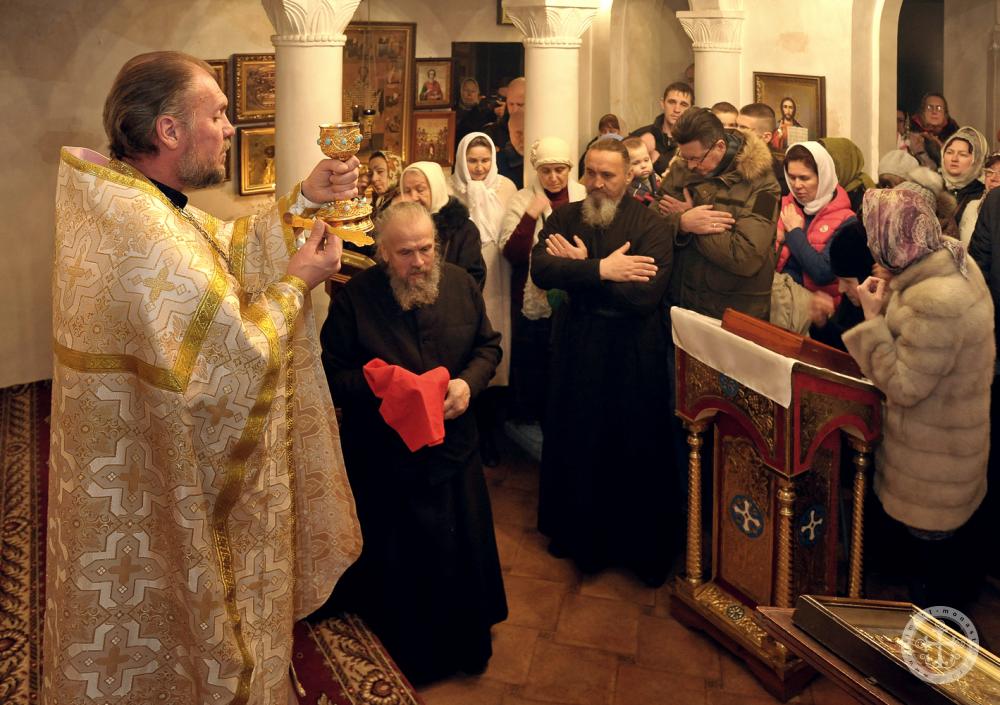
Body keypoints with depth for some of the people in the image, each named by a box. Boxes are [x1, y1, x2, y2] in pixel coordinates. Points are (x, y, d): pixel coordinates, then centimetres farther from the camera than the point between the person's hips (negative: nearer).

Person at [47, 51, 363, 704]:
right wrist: (295, 283, -13)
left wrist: (303, 199, 1)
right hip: (161, 495, -10)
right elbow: (240, 359, -27)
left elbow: (228, 247, 10)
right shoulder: (149, 235, -31)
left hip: (132, 468, 10)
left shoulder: (120, 198, 1)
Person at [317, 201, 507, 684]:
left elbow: (489, 345, 7)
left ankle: (467, 644, 37)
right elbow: (332, 372, -10)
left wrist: (469, 381, -13)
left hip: (453, 449, 3)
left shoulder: (461, 284, -2)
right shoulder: (355, 297, -12)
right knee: (398, 563, 11)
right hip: (385, 459, -3)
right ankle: (409, 657, 33)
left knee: (463, 551, 14)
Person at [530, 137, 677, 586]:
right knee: (573, 445, 14)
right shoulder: (564, 218, 3)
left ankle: (646, 549, 27)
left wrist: (579, 269, -16)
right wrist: (602, 269, -23)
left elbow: (644, 293, -23)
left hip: (632, 357, -3)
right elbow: (541, 270, -14)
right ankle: (578, 532, 36)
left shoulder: (652, 226, -9)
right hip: (575, 348, 4)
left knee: (637, 452, 8)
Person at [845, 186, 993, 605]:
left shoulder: (932, 303, -36)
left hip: (933, 444, -9)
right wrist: (889, 301, -4)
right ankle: (952, 597, 48)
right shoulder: (954, 255, -6)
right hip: (956, 426, 9)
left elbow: (903, 386, -28)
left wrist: (872, 318, -25)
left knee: (929, 541, 13)